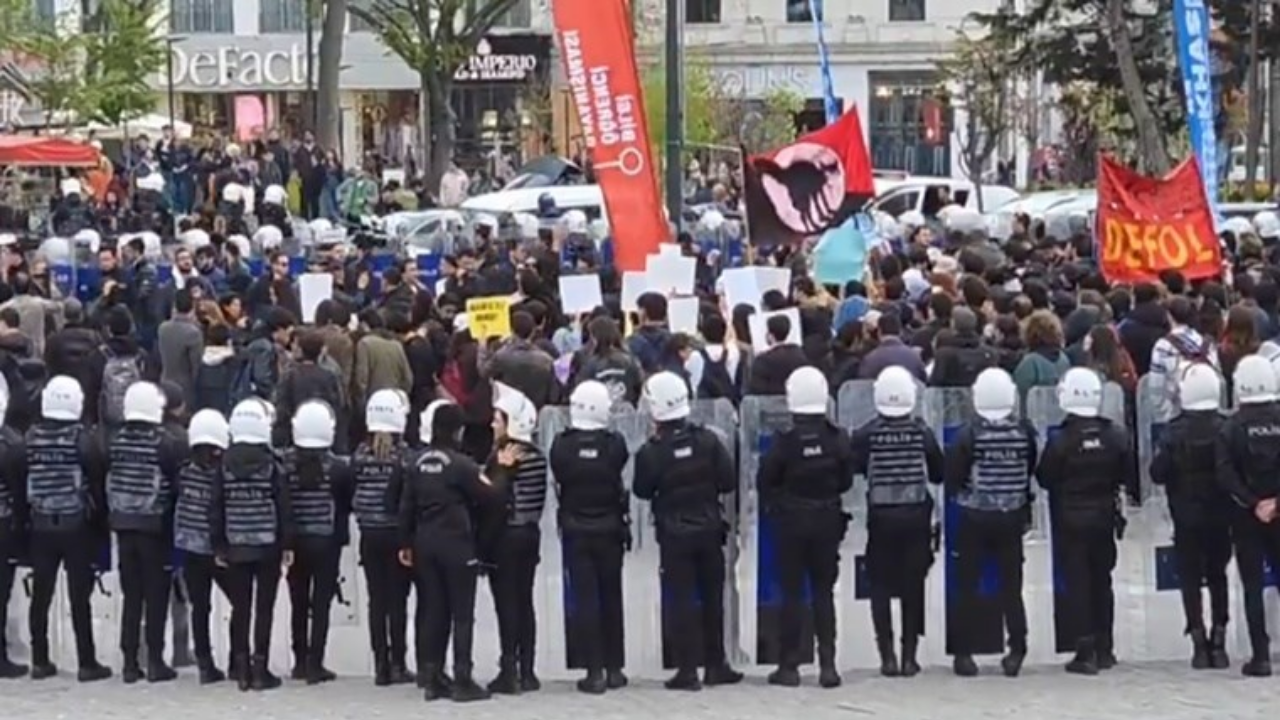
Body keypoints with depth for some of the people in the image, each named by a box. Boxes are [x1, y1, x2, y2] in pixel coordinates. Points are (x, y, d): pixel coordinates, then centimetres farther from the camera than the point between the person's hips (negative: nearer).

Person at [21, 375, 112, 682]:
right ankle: (86, 662, 1)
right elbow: (98, 481, -9)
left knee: (40, 595, 9)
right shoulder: (84, 438, -11)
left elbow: (22, 480, 2)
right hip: (77, 526, -3)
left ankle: (40, 660, 12)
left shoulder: (31, 438, -1)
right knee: (79, 596, -1)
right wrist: (100, 522, 1)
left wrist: (25, 518, 10)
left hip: (41, 526, 3)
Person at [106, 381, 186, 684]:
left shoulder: (114, 442, 1)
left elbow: (105, 482, 5)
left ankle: (130, 662, 9)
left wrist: (114, 514, 13)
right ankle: (155, 661, 2)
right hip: (155, 527, -4)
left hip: (123, 526, 4)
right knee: (156, 596, 2)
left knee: (131, 596, 10)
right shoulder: (168, 443, -12)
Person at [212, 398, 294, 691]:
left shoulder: (225, 464, -3)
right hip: (268, 546, -3)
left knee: (240, 607, 9)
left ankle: (241, 669, 11)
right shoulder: (271, 464, -10)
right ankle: (260, 669, 0)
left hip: (236, 547, 3)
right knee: (264, 607, 2)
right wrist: (287, 544, -1)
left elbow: (216, 509, 0)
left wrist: (219, 545, 8)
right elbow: (283, 507, -8)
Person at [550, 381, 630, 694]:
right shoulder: (614, 444, -12)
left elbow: (558, 480, -3)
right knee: (611, 597, 12)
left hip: (575, 530, -1)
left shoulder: (562, 445, -12)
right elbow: (622, 473, -1)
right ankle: (614, 668, 16)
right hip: (609, 529, 1)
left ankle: (595, 671, -1)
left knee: (585, 599, 1)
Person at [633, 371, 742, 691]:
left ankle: (687, 670, 0)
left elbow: (642, 491, -3)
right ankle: (716, 665, 17)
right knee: (713, 597, 12)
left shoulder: (651, 452, -14)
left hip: (674, 535, -2)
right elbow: (729, 481, -5)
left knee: (682, 599, 1)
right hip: (709, 529, 2)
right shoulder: (707, 440, -7)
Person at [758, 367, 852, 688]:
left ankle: (790, 665, 5)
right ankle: (828, 664, 5)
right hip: (827, 521, 2)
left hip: (791, 521, -2)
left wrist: (777, 503, 12)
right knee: (824, 592, 9)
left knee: (792, 593, 4)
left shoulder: (785, 441, -14)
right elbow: (847, 480, 2)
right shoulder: (836, 439, -7)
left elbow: (765, 482, -7)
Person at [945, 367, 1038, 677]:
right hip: (1012, 519, 2)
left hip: (975, 519, -2)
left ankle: (965, 652, 6)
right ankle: (1016, 651, 6)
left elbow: (952, 477, -10)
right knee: (1011, 585, 9)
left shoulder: (969, 435, -14)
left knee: (968, 586, 6)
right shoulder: (1024, 433, -6)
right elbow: (1031, 473, 3)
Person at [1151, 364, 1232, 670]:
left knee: (1190, 578, 5)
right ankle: (1218, 643, 9)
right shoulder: (1226, 429, -10)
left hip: (1187, 519, -1)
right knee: (1218, 576, 13)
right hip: (1220, 517, 1)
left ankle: (1199, 644, 0)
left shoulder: (1174, 432, -12)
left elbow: (1158, 473, -12)